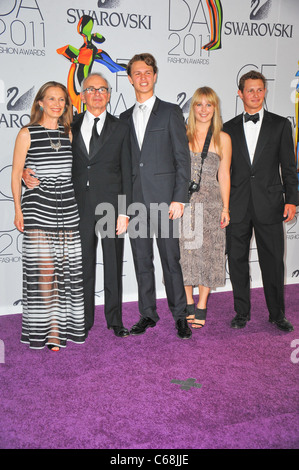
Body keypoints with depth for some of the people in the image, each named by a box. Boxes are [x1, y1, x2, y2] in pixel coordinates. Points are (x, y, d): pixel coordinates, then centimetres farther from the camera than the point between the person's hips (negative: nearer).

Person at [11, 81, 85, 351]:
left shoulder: (68, 132, 13)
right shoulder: (27, 133, 2)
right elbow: (16, 175, 2)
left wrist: (79, 205, 11)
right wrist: (18, 210, -4)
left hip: (68, 206, 4)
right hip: (38, 205, -3)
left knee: (67, 266, 3)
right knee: (44, 267, -4)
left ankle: (63, 324, 14)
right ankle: (51, 327, 7)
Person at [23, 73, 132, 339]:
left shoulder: (121, 129, 6)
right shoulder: (71, 127, 10)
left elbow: (126, 173, 2)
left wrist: (124, 212, -5)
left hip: (111, 205, -1)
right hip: (81, 206, 1)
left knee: (113, 266, 7)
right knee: (84, 266, 8)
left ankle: (115, 319, 21)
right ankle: (84, 320, 22)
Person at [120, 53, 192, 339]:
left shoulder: (170, 112, 4)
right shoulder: (124, 118, 16)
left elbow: (182, 158, -2)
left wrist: (179, 198, -10)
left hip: (163, 198, -4)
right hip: (135, 200, 4)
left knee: (170, 259, 0)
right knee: (141, 260, 9)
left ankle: (180, 315, 12)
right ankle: (148, 314, 20)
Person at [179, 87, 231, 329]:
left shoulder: (223, 138, 6)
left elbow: (224, 175, 5)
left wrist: (225, 207, 0)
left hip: (211, 202, 0)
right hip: (184, 199, 1)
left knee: (208, 251, 1)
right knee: (185, 251, 3)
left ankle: (201, 307, 12)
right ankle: (189, 305, 17)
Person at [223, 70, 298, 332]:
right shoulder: (229, 128, 11)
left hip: (269, 205, -1)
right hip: (237, 207, 1)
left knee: (273, 263, 4)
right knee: (237, 261, 6)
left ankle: (277, 314, 20)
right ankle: (242, 313, 22)